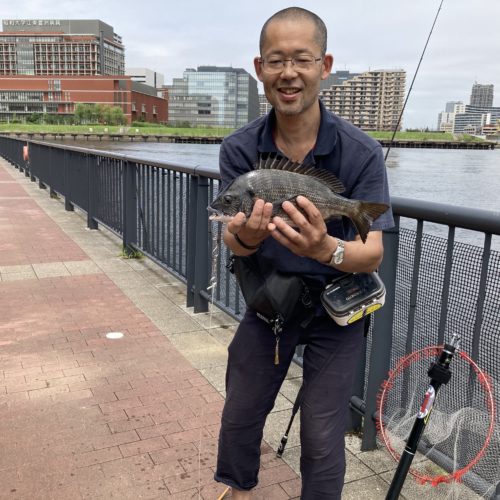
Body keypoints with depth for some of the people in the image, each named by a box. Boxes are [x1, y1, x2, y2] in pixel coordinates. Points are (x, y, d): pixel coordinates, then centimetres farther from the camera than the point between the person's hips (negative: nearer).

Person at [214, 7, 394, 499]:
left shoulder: (360, 153, -21)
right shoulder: (239, 148, -14)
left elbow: (373, 254, -22)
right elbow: (233, 242, -15)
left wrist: (327, 249, -45)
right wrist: (246, 237, -41)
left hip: (335, 308, -2)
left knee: (322, 440, 5)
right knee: (239, 415, 19)